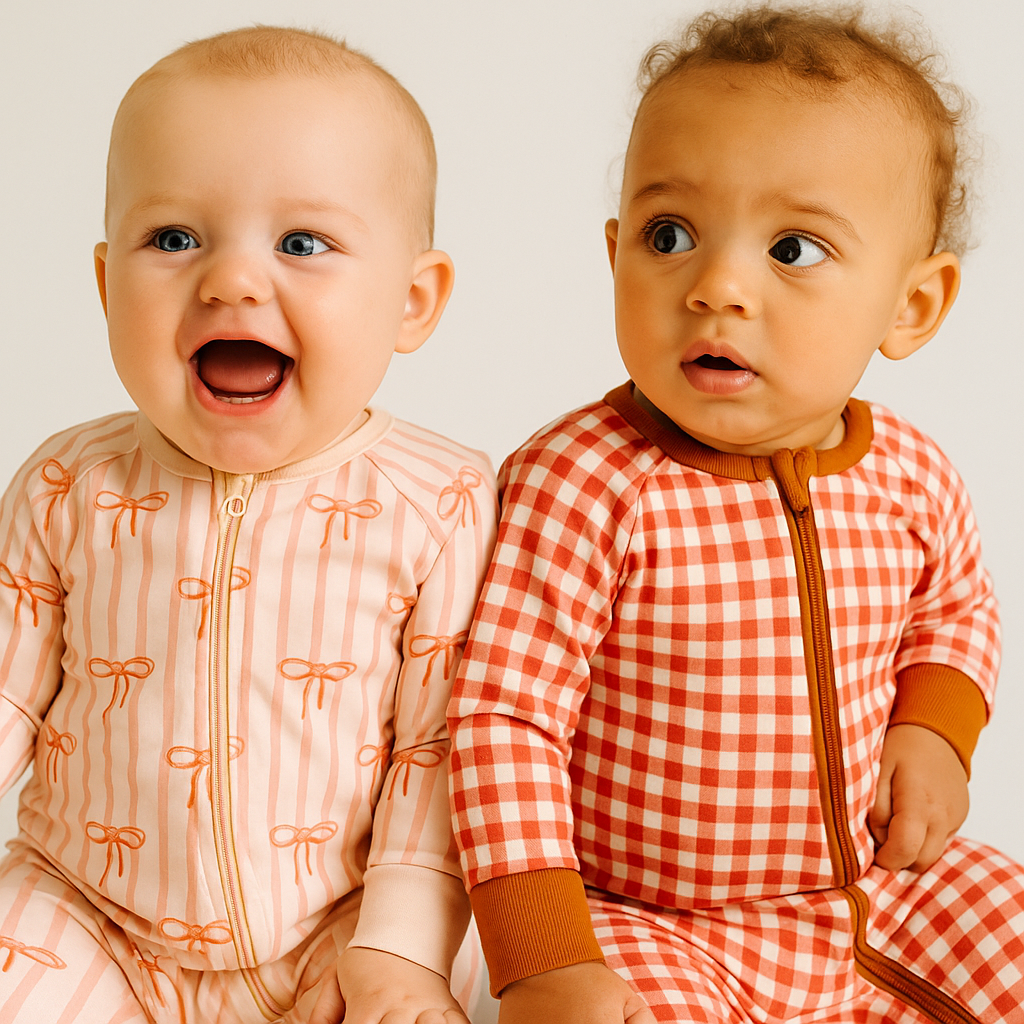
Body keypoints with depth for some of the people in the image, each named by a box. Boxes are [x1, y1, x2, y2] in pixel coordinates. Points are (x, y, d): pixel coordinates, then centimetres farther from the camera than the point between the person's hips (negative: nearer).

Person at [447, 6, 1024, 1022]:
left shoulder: (910, 479, -6)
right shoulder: (579, 484, -23)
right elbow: (504, 716, -22)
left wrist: (935, 729, -2)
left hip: (878, 894, 5)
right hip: (648, 928, -5)